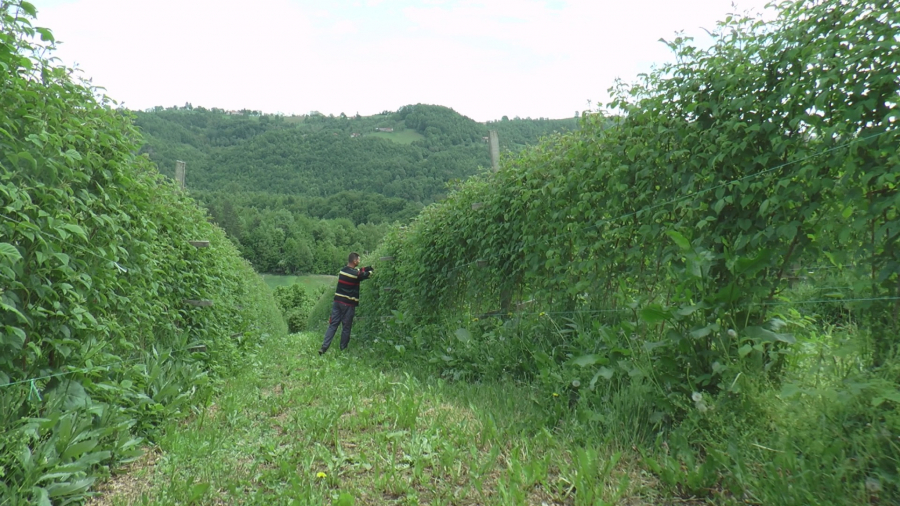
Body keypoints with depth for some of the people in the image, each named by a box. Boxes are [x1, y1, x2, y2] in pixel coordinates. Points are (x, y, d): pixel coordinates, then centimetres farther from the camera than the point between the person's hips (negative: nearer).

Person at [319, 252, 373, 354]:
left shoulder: (343, 270, 9)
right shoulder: (355, 274, -13)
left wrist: (371, 267, 19)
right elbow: (366, 275, 5)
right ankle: (343, 349, 12)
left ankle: (324, 347, -2)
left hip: (337, 301, 6)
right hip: (348, 304, -6)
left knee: (333, 325, 6)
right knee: (346, 327, 5)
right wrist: (373, 270, 23)